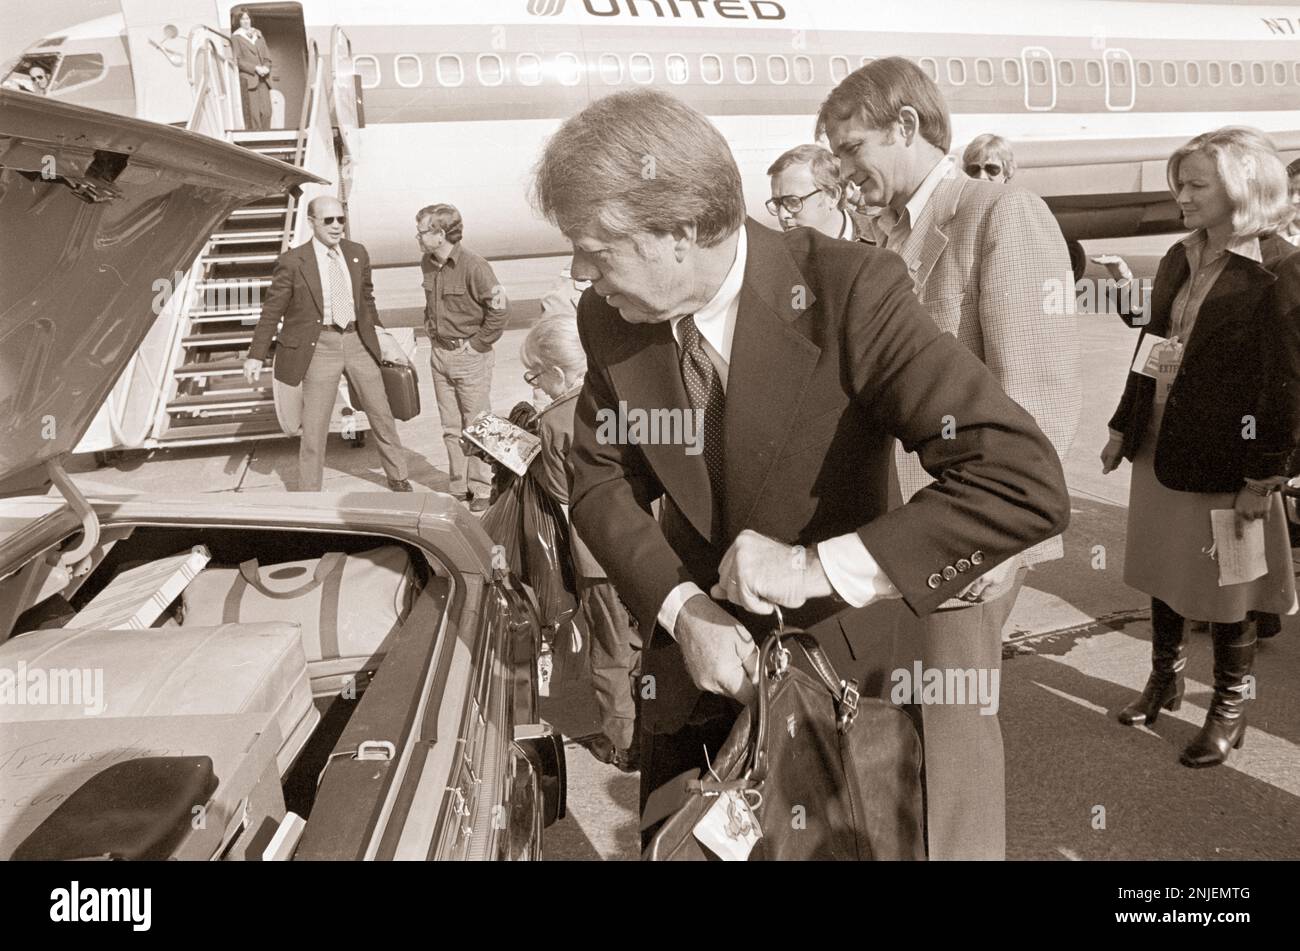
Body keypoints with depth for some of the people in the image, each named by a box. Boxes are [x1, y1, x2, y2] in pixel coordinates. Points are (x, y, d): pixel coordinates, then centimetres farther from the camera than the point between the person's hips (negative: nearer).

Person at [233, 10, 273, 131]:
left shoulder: (258, 35, 18)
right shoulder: (237, 37, 4)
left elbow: (267, 56, 16)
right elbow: (238, 60, -4)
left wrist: (266, 67, -5)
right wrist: (255, 68, -15)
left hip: (262, 79, 5)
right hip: (248, 79, -4)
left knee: (266, 111, -3)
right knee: (253, 112, -10)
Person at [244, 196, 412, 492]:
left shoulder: (357, 253, 5)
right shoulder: (293, 262, -9)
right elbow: (271, 311, -4)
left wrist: (375, 332, 24)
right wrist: (256, 356, -6)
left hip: (357, 342, 4)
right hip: (321, 345, -4)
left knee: (381, 414, 13)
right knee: (314, 425, 0)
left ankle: (397, 477, 32)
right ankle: (309, 492, 14)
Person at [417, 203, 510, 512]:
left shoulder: (473, 266, -17)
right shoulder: (427, 263, 6)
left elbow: (500, 308, -18)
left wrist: (477, 344, -14)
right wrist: (430, 328, 12)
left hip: (470, 356, -7)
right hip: (439, 354, 7)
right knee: (450, 428, 11)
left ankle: (482, 490, 10)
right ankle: (459, 488, 20)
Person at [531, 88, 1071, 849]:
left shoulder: (850, 292, -26)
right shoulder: (609, 317, -9)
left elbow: (1028, 484, -31)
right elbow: (602, 478, 1)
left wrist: (815, 568, -33)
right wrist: (681, 609, -16)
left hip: (832, 663, -4)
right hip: (691, 656, 4)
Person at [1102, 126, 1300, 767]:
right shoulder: (1179, 260, 8)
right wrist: (1122, 427, 14)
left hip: (1221, 463, -6)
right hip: (1158, 450, 7)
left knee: (1222, 594, 7)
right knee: (1161, 574, 18)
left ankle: (1229, 710, 26)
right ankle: (1165, 679, 38)